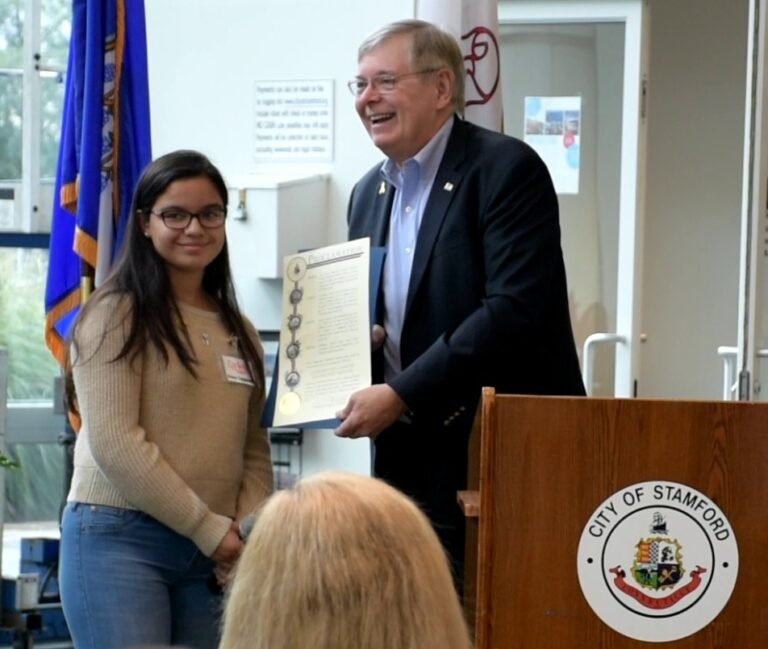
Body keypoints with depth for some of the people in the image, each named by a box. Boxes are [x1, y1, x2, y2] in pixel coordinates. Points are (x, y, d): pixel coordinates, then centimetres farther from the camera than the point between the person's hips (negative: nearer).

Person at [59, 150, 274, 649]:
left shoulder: (238, 332, 16)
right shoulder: (117, 316, -4)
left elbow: (254, 446, 15)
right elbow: (114, 441, -12)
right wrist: (209, 528, -11)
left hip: (211, 556, 6)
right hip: (119, 539, -6)